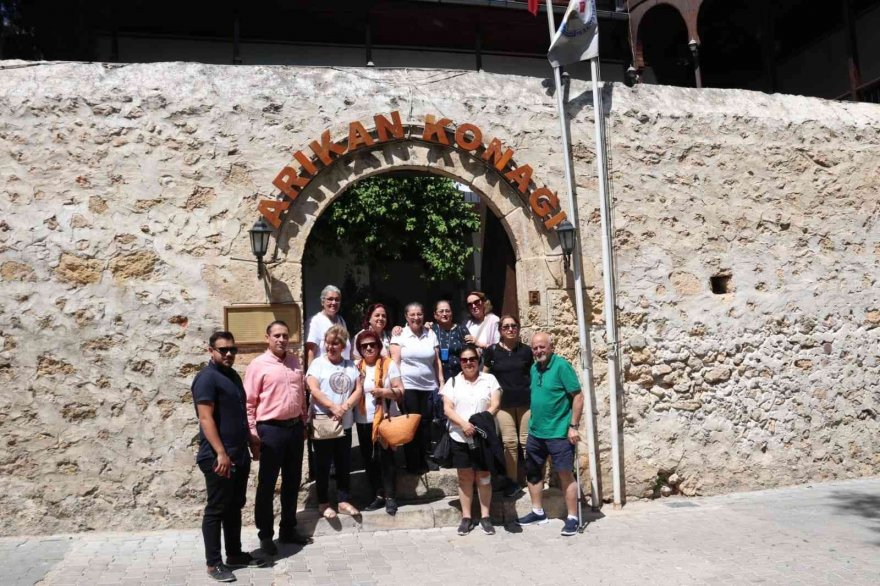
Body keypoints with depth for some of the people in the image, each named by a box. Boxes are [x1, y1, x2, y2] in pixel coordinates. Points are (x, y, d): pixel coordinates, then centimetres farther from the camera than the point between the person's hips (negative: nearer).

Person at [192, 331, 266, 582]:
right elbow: (206, 418, -21)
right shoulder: (207, 377, -13)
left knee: (235, 507, 16)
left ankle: (235, 554, 27)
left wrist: (252, 442, 23)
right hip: (219, 458, -9)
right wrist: (221, 453, -25)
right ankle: (213, 563, 10)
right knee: (216, 510, 1)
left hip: (240, 455, 9)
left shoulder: (233, 375, 14)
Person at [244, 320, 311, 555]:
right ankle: (265, 534, 16)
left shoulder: (294, 361, 9)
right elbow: (249, 401, -9)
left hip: (295, 427, 6)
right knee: (267, 484, 4)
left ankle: (288, 529, 27)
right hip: (271, 429, -6)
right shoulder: (258, 365, -8)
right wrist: (252, 431, -12)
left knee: (292, 481, 14)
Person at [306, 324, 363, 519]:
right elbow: (314, 390, -12)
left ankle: (343, 500, 22)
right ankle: (323, 503, 16)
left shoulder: (350, 365, 8)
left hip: (345, 423, 4)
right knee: (323, 465, 5)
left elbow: (359, 390, 2)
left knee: (344, 464, 10)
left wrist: (344, 407, -14)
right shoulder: (318, 363, -2)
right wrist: (333, 408, -19)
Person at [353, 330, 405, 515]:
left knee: (385, 457, -2)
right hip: (363, 420, 4)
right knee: (368, 459, 7)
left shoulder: (389, 364, -3)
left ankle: (390, 496, 9)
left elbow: (400, 392, -5)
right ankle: (379, 495, 19)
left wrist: (383, 391, -21)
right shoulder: (356, 367, 5)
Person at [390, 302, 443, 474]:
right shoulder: (400, 335, 1)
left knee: (426, 423, 3)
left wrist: (442, 382, 7)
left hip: (429, 386, 3)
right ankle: (413, 464, 10)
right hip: (407, 386, -3)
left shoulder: (431, 334, 10)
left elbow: (437, 361, 12)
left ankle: (425, 461, 16)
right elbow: (395, 362, -2)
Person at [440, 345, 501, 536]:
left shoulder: (489, 379, 5)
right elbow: (447, 409, -1)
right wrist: (463, 423, -17)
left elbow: (495, 405, -4)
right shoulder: (453, 382, 7)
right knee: (465, 477, 8)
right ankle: (466, 517, 16)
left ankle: (485, 517, 15)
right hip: (460, 438, 1)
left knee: (483, 476, 6)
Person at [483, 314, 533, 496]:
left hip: (525, 401, 1)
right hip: (503, 402, -1)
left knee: (527, 440, 4)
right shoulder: (492, 350, 0)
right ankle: (512, 480, 11)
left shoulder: (526, 350, 4)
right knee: (510, 441, 0)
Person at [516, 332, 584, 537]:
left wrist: (573, 426, -17)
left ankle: (572, 518, 10)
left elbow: (578, 397, -15)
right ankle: (538, 512, 30)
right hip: (535, 431, 8)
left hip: (558, 433, -8)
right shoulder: (534, 368, 8)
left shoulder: (561, 366, -14)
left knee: (564, 474, 0)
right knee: (532, 471, 15)